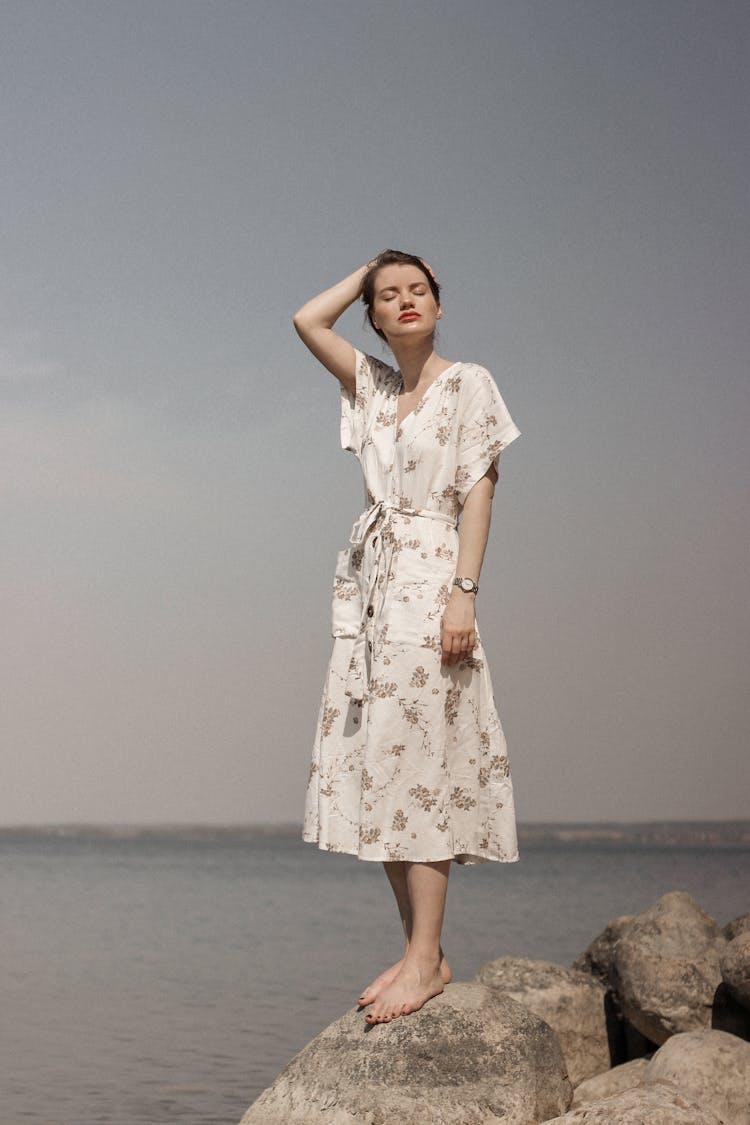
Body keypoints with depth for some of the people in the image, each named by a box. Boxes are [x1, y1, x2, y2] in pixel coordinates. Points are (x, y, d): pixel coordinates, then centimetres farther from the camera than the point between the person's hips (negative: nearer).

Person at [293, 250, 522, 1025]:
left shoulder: (468, 384, 0)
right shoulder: (372, 386, 17)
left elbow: (478, 490, -6)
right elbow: (307, 320, 15)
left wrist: (463, 592, -15)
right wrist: (368, 268, 18)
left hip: (429, 577, -6)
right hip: (369, 581, 6)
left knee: (417, 760, -12)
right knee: (376, 767, 2)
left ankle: (426, 958, -12)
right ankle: (419, 951, 6)